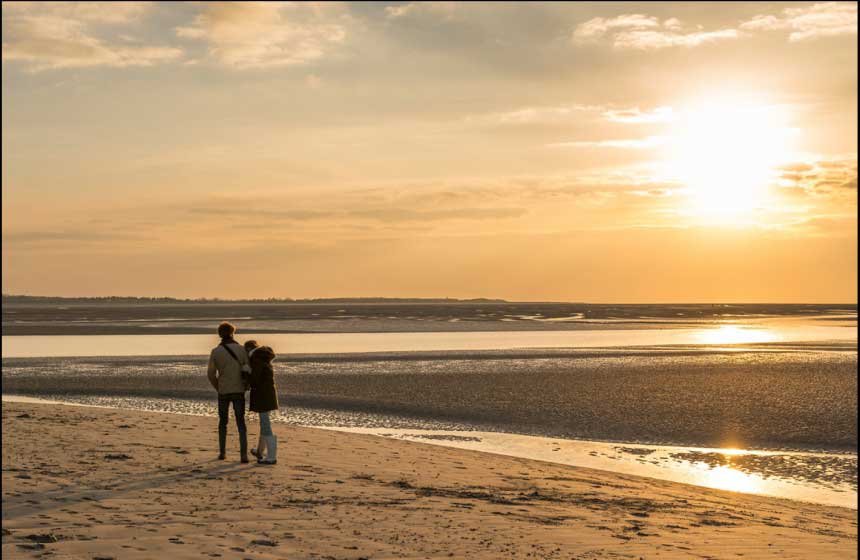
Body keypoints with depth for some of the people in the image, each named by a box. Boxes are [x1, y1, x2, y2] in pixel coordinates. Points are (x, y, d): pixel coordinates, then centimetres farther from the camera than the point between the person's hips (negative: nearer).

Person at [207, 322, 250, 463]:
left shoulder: (215, 351, -4)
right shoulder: (241, 349, -5)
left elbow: (211, 374, -4)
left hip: (223, 392, 1)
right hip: (238, 391, -1)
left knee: (223, 422, 19)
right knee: (241, 423, 3)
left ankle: (222, 452, 23)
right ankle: (243, 454, -9)